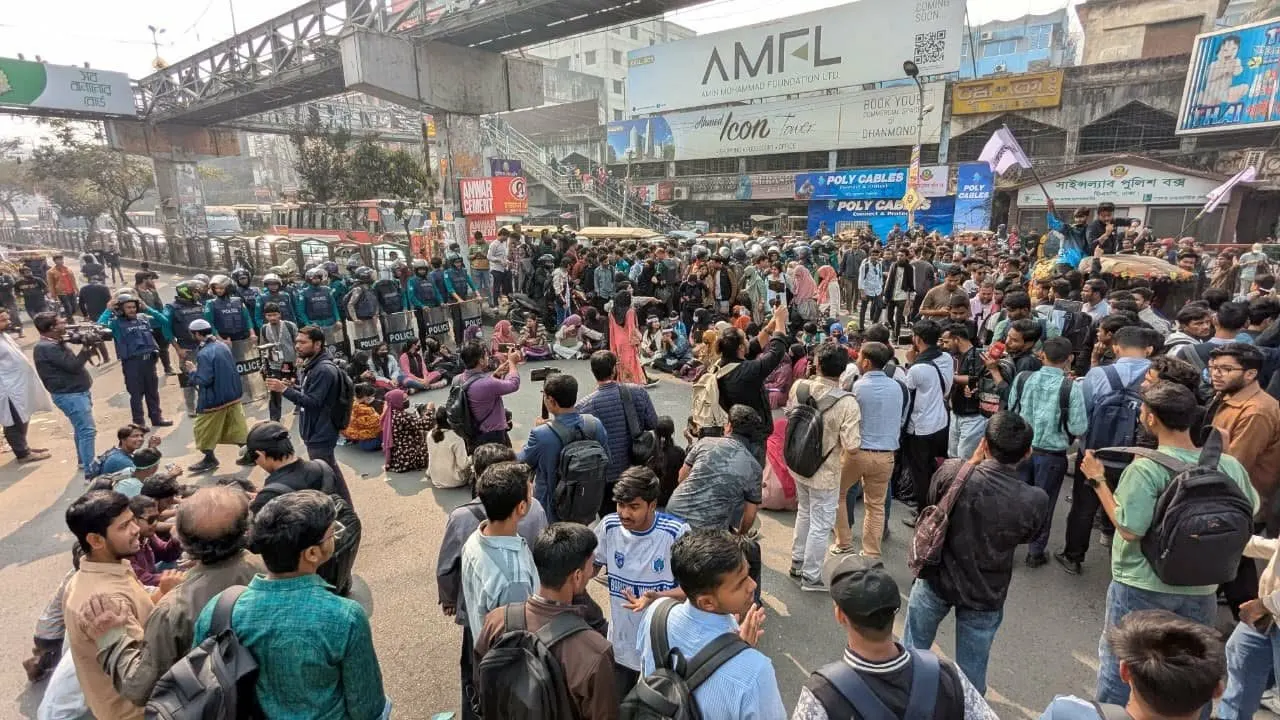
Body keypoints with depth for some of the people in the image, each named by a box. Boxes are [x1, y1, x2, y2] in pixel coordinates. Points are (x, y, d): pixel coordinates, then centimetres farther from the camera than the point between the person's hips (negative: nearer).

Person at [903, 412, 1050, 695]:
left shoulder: (951, 471, -25)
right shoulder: (1035, 501, -22)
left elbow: (928, 504, -3)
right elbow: (1026, 536, 1)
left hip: (936, 579, 0)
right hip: (984, 595, 0)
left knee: (912, 651, 25)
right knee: (972, 672, 22)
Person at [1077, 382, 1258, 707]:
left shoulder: (1144, 468, -24)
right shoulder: (1229, 465, -8)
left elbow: (1130, 531, -24)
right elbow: (1251, 512, 10)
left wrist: (1098, 481, -17)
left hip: (1142, 588, -4)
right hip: (1201, 589, 5)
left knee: (1119, 664, 15)